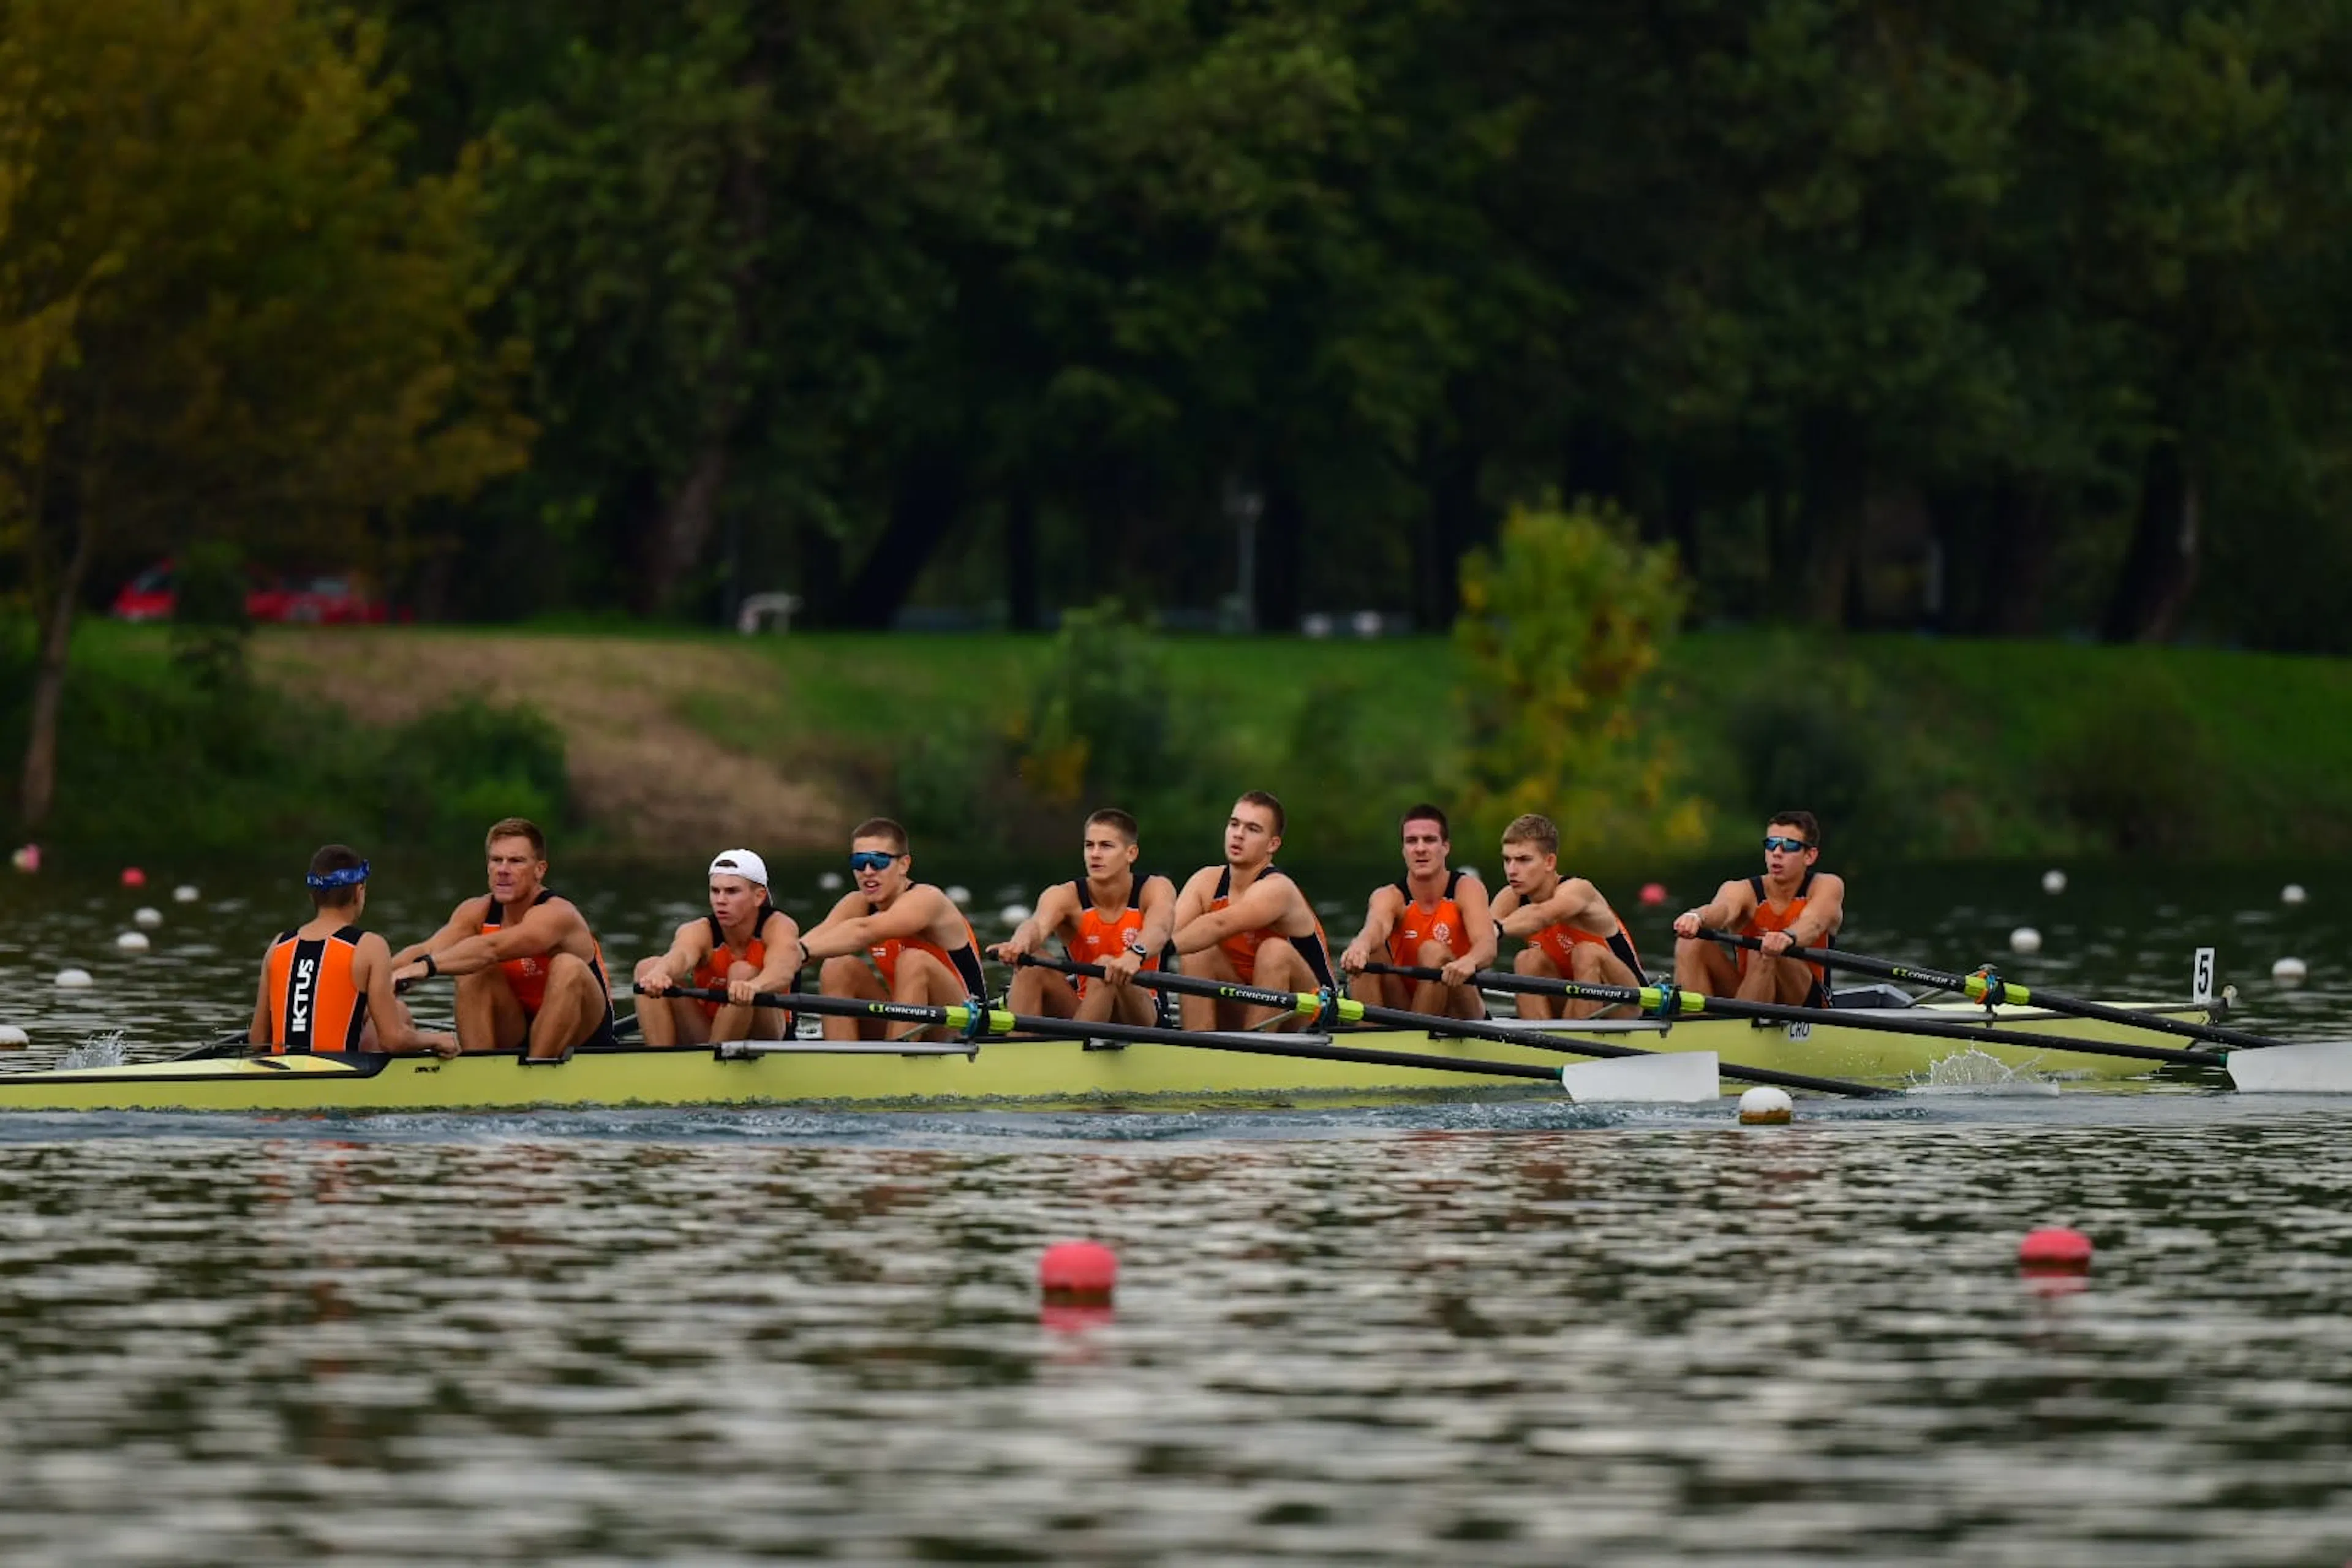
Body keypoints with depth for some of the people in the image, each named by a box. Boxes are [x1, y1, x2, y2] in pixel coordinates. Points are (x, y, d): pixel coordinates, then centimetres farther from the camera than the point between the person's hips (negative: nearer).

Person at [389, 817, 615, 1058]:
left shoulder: (557, 914, -23)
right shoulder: (478, 912, -5)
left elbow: (491, 949, -42)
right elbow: (425, 950, -22)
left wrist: (427, 966, -55)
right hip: (518, 1036, 5)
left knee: (568, 967, -31)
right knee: (473, 972, -19)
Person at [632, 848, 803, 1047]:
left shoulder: (779, 926, -14)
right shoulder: (700, 932, -10)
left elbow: (782, 971, -39)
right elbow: (680, 956, -36)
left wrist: (753, 986, -64)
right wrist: (659, 974, -63)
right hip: (703, 1035, 2)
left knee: (743, 971, -30)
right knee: (647, 968, -17)